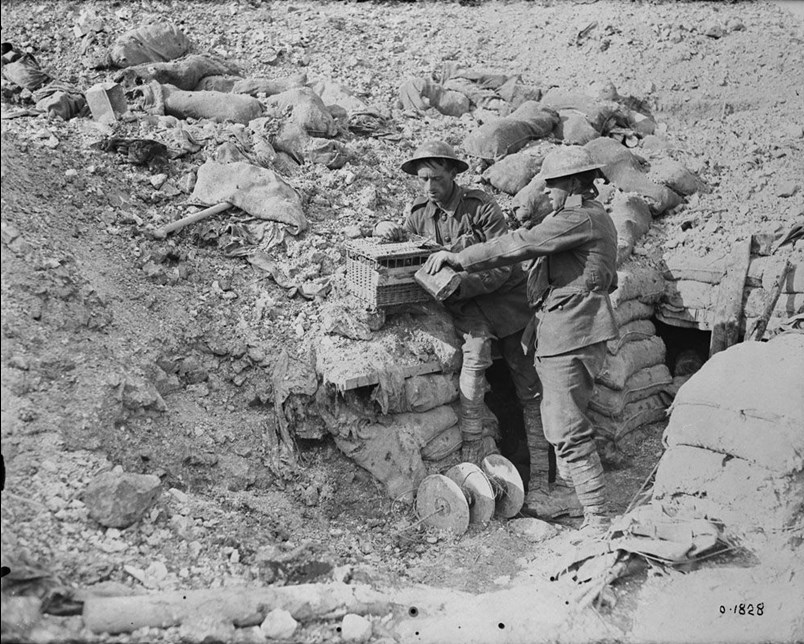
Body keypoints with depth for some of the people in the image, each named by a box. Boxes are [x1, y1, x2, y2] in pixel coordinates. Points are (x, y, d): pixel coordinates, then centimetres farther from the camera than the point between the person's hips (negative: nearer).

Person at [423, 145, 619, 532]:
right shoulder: (594, 218, 21)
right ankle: (577, 500, 25)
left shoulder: (581, 218, -12)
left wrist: (460, 258, -18)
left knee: (568, 431, -9)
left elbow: (520, 245, -21)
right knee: (562, 423, 16)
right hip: (564, 335, 11)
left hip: (569, 336, -11)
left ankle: (598, 518, -4)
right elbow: (609, 280, 29)